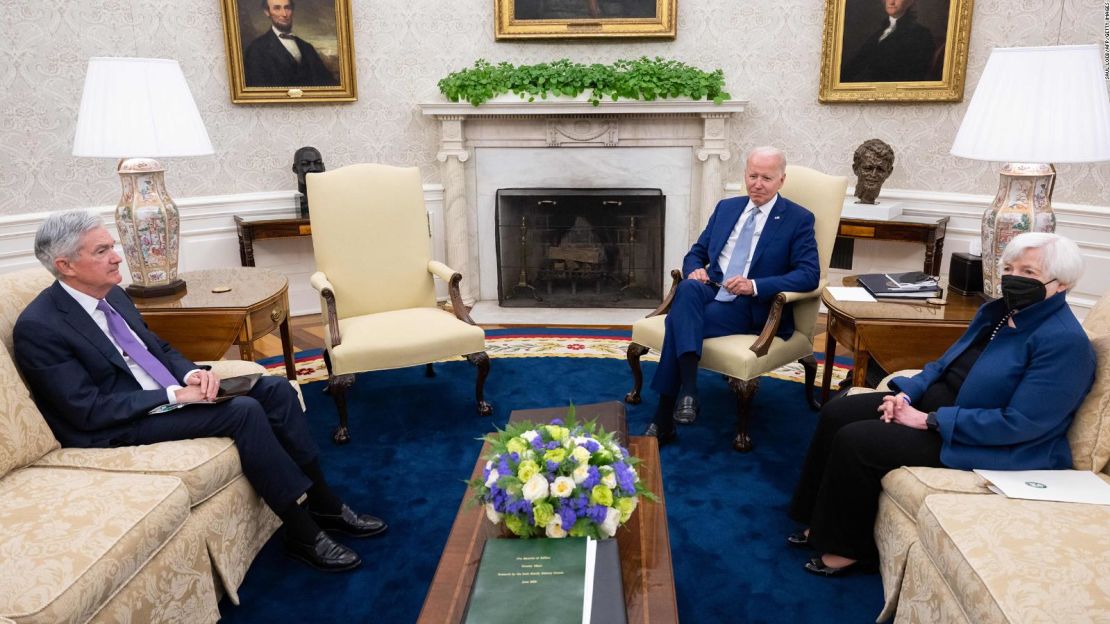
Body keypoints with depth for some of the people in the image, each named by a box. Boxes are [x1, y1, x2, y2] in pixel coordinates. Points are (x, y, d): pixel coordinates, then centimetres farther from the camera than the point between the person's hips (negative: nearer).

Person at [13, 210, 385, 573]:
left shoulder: (112, 295, 8)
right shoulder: (37, 328, -16)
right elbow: (89, 410, -20)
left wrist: (192, 374, -6)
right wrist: (174, 396, -22)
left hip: (170, 393, 9)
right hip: (118, 427, -8)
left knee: (275, 389, -8)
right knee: (243, 411, -27)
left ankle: (324, 504, -3)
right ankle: (303, 533, -17)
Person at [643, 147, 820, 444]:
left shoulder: (798, 219, 2)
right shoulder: (726, 207, 17)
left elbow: (809, 274, -8)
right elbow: (696, 253, 21)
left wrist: (755, 285, -21)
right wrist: (695, 269, -6)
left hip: (750, 306, -4)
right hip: (710, 291, 4)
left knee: (678, 322, -30)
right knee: (688, 287, -34)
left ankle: (664, 419, -25)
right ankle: (688, 388, -37)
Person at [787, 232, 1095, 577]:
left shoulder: (1065, 341, -20)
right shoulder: (998, 311, 6)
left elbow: (1020, 423, -26)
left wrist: (928, 420, -22)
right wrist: (907, 393, -6)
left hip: (993, 448, -9)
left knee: (856, 441, -20)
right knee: (837, 413, -1)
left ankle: (850, 549, 0)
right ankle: (824, 523, 10)